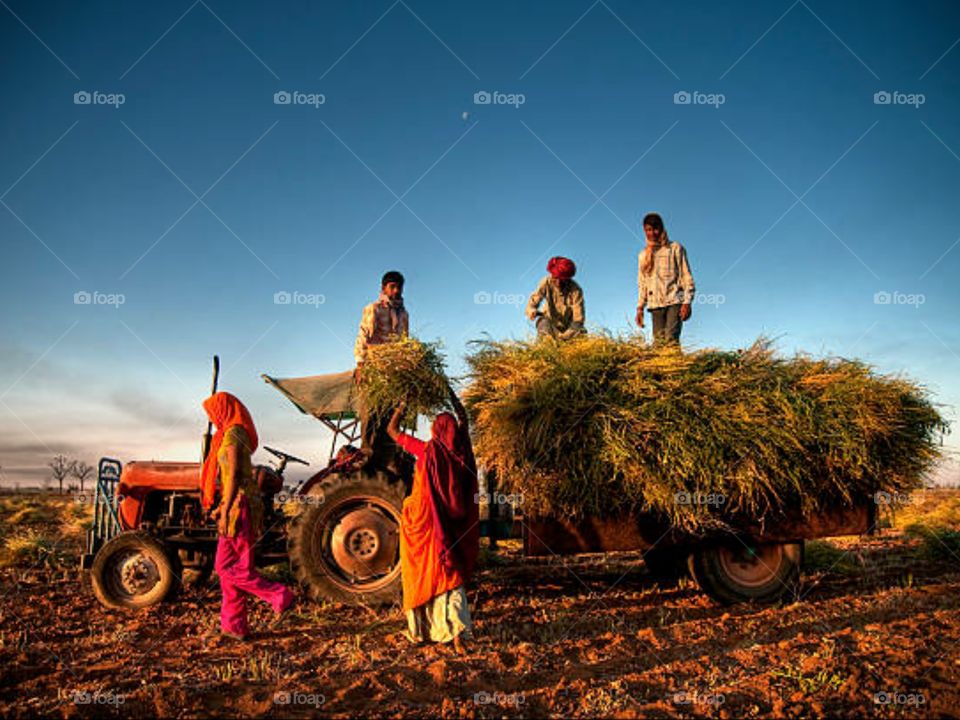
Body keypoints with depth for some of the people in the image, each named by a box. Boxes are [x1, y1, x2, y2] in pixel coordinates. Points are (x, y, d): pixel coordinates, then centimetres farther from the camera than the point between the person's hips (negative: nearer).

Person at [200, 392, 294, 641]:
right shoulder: (236, 434, 16)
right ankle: (234, 626, 15)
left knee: (229, 567, -5)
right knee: (226, 567, 11)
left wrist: (225, 512, -21)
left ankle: (279, 595, 0)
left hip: (239, 505, -10)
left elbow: (234, 476, -20)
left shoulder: (232, 435, -13)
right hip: (237, 505, 10)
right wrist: (222, 507, 25)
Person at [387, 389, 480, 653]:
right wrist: (452, 396, 27)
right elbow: (463, 419, 19)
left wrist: (403, 406, 11)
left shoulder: (427, 450, -13)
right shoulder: (460, 450, -2)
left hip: (426, 521, -3)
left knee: (423, 575, 11)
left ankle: (419, 630, 23)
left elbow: (392, 430, -1)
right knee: (449, 575, 7)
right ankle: (457, 632, -6)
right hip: (453, 523, 3)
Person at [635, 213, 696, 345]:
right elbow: (642, 284, 22)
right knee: (658, 342, -5)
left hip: (674, 301, -4)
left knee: (671, 339, -19)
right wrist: (640, 308, 12)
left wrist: (687, 302, -8)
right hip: (655, 304, 4)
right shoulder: (643, 255, 19)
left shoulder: (675, 248, 8)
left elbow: (686, 277, 3)